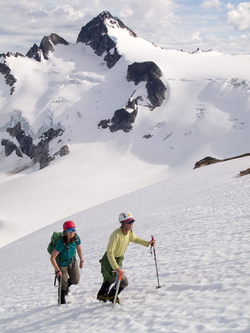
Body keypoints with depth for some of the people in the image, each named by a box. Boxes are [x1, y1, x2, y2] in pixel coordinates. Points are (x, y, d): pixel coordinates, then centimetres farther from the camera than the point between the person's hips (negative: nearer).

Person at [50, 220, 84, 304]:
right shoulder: (62, 243, -35)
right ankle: (62, 301, 30)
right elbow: (52, 258, -30)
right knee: (63, 285, 3)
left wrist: (81, 261, 13)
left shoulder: (76, 238, -18)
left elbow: (78, 248, 5)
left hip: (72, 261, 5)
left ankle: (67, 286, 42)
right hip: (61, 264, -5)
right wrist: (57, 270, -25)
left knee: (76, 280, 8)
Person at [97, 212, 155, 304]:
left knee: (110, 279, 29)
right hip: (109, 260, -8)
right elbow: (109, 252, -38)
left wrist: (147, 243, 3)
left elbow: (135, 239, 13)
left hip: (119, 259, 8)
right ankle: (111, 296, 17)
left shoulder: (130, 231, -12)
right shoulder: (116, 234, -36)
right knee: (123, 282, -9)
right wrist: (116, 268, -44)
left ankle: (102, 294, 53)